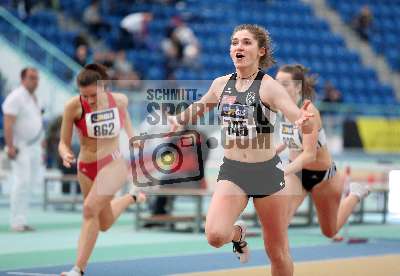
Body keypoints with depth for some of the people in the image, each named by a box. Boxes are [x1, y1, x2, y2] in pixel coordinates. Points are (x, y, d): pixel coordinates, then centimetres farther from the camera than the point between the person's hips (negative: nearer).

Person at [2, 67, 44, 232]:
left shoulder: (33, 98, 15)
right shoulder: (15, 98, -12)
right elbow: (8, 124, -19)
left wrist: (41, 150, 20)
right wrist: (10, 147, -26)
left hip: (33, 147, 9)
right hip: (20, 148, -9)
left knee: (28, 185, 7)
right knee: (21, 183, -14)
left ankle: (21, 221, 13)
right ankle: (16, 222, -13)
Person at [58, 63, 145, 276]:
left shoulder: (119, 100, -9)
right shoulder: (74, 106, -15)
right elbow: (63, 143, -9)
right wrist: (65, 155, -31)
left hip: (114, 163, -2)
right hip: (86, 167, 3)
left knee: (90, 208, -25)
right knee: (104, 224, 16)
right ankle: (131, 198, 49)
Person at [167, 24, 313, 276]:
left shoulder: (269, 86, -11)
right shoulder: (221, 84, 3)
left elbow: (304, 124, -23)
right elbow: (199, 107, 25)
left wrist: (303, 121, -45)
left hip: (268, 171, -3)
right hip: (231, 172, 3)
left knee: (278, 253, 6)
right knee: (215, 235, -23)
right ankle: (239, 233, 14)